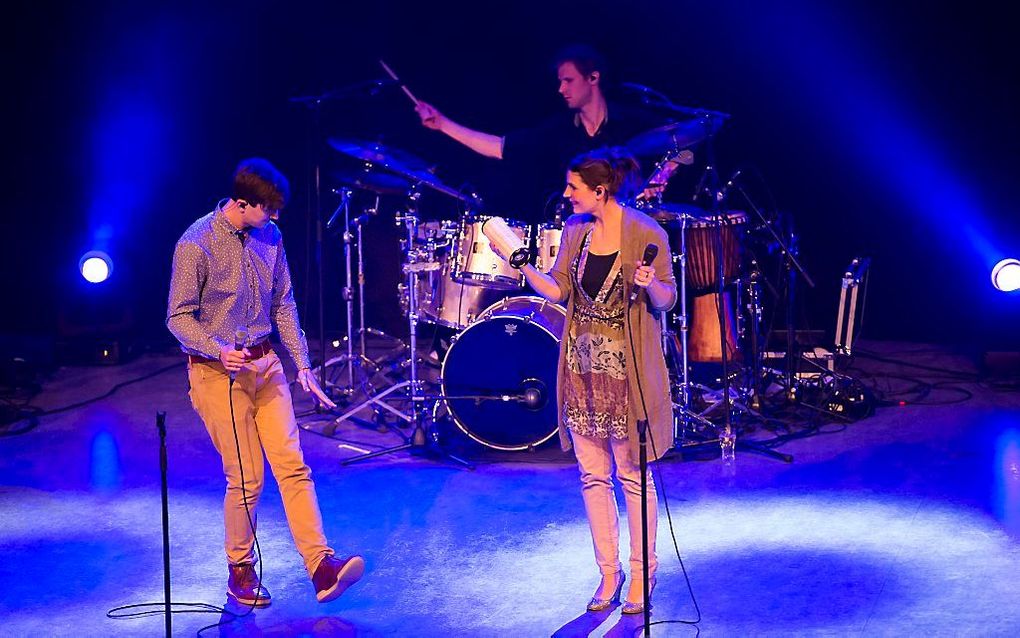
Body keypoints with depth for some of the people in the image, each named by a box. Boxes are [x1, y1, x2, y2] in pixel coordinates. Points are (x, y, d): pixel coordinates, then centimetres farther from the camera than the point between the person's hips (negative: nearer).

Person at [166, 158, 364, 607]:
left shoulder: (269, 236, 4)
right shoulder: (196, 245, -15)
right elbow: (179, 318, -11)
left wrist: (302, 365, 8)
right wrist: (218, 351, -27)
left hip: (265, 365, 5)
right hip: (217, 372, -5)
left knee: (292, 465, -4)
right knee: (245, 478, -1)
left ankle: (321, 566, -7)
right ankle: (240, 571, 18)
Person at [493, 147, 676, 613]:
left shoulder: (647, 235, -13)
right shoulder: (575, 229, 4)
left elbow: (666, 301, -7)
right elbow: (557, 290, 6)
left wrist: (650, 284, -28)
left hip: (627, 372, -5)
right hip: (582, 368, 6)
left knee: (632, 475, 5)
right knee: (593, 474, 11)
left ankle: (641, 575, 19)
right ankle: (609, 572, 23)